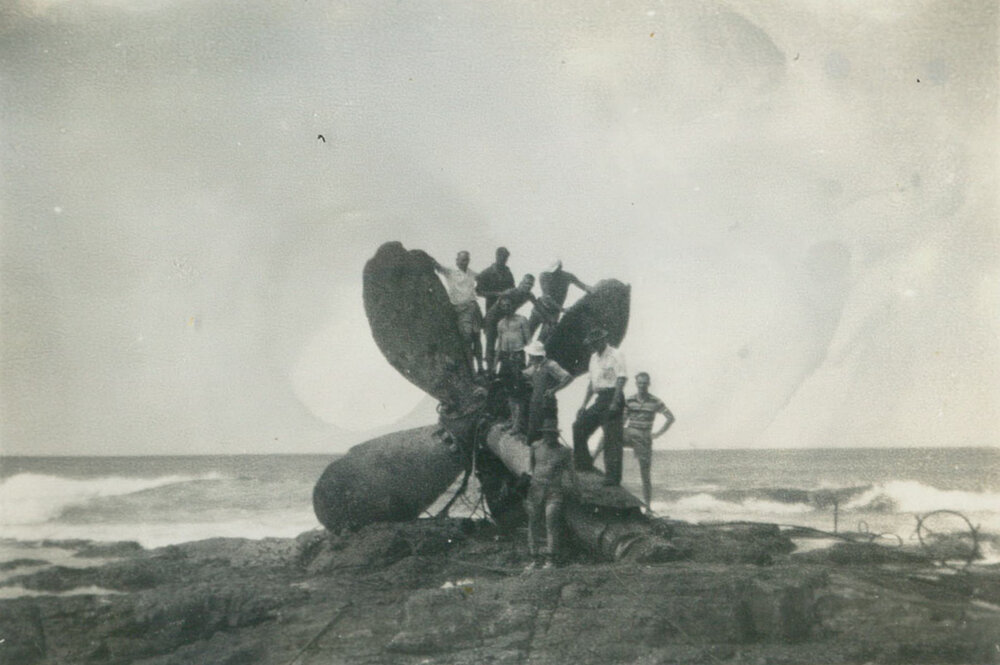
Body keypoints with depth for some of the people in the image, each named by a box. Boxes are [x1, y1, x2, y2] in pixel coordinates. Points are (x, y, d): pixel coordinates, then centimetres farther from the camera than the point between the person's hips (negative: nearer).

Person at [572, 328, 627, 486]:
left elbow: (621, 379, -15)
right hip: (600, 400, 8)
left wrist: (614, 403, -23)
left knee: (612, 438, -9)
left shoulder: (616, 355, -6)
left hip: (612, 397, -8)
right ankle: (583, 465, 15)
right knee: (579, 426, 4)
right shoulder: (594, 357, 18)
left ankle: (613, 477, -7)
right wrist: (584, 405, 18)